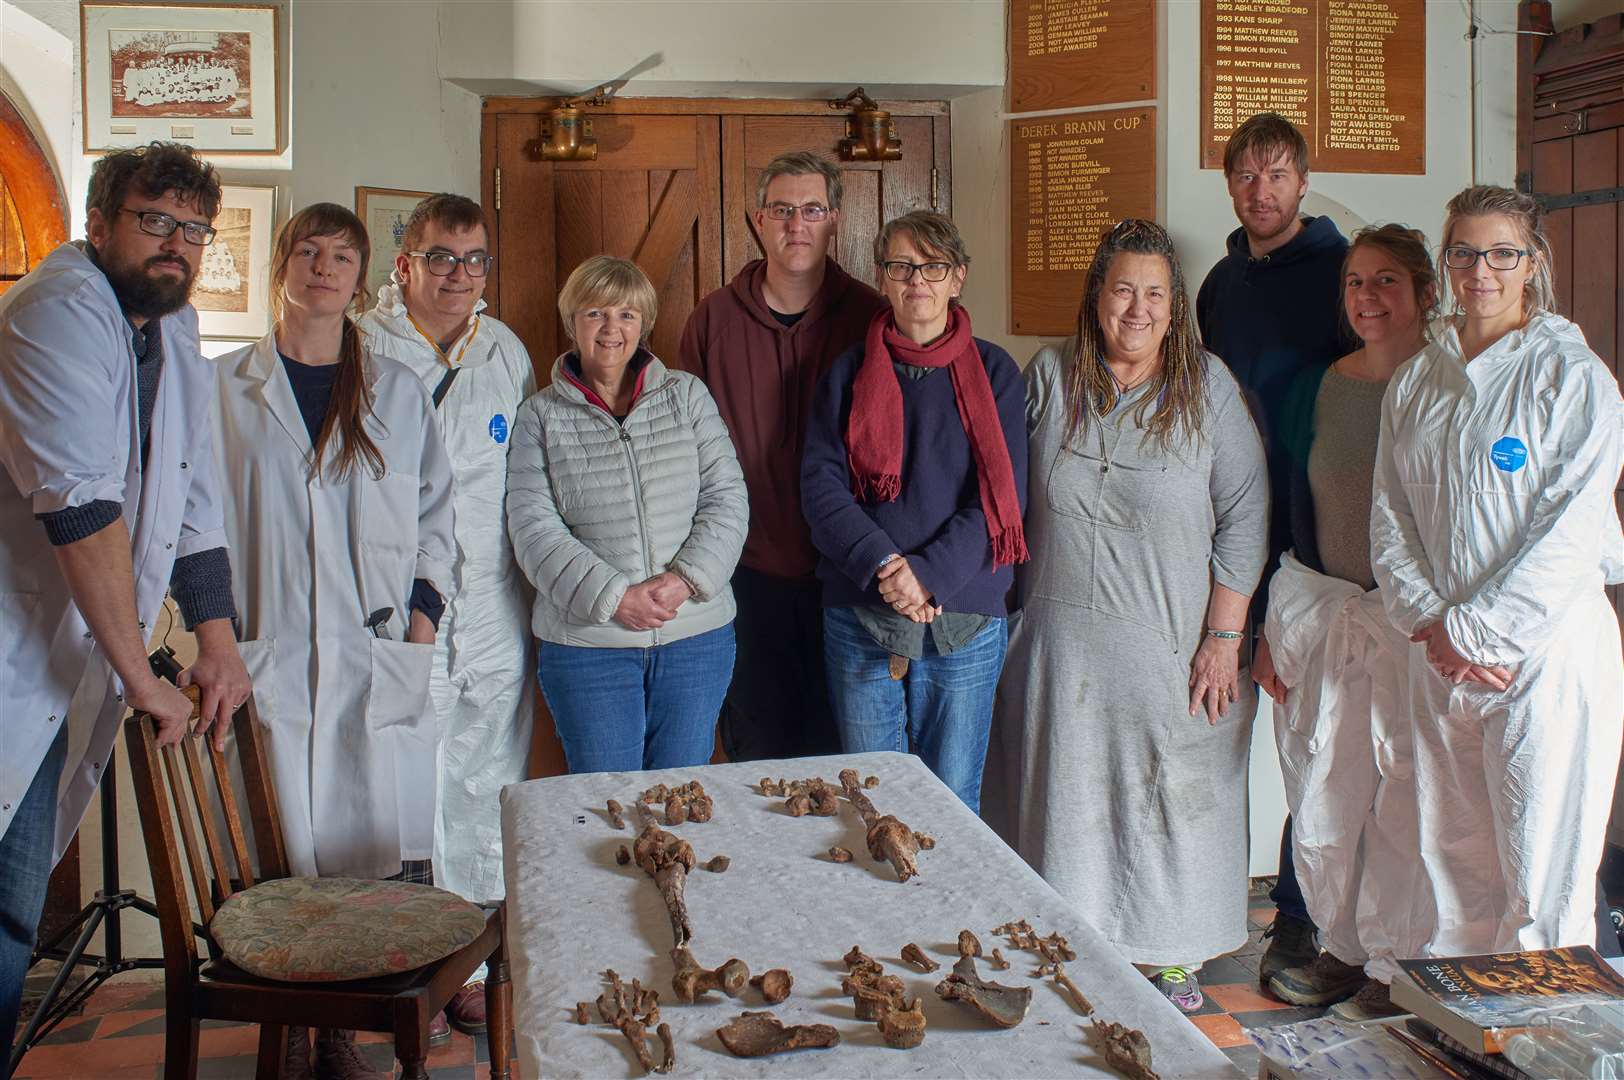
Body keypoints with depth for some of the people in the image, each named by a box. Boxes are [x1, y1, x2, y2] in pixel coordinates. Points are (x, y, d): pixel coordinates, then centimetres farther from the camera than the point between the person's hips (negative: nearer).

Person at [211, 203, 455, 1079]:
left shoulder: (398, 392, 12)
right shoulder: (224, 388, 8)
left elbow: (435, 510, 16)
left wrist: (424, 605, 4)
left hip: (378, 655, 1)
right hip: (267, 654, -1)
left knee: (384, 848, -3)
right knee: (278, 856, -1)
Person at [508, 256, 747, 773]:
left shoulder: (687, 395, 7)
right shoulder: (541, 416, 2)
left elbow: (727, 498, 1)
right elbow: (534, 530, -6)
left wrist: (686, 579, -14)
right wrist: (612, 597, -17)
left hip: (698, 638, 2)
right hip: (586, 642, -1)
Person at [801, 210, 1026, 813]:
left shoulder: (993, 372, 4)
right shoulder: (849, 373, 6)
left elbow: (1002, 495, -5)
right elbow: (820, 485, -3)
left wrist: (930, 574, -17)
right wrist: (881, 566, -18)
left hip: (963, 620, -1)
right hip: (859, 617, 1)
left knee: (953, 803, 8)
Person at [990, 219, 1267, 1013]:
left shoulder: (1208, 388, -3)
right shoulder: (1049, 378, 2)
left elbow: (1245, 515, -5)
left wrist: (1224, 636, -9)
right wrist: (1010, 606, 5)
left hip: (1172, 646, -2)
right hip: (1063, 641, 2)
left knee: (1174, 797, 7)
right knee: (1067, 795, 11)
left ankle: (1168, 957, 25)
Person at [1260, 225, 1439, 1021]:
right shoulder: (1314, 390, 7)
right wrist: (1270, 627, 7)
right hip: (1319, 612, 4)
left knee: (1404, 799, 2)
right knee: (1321, 797, 9)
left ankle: (1395, 964, 18)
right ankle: (1343, 946, 27)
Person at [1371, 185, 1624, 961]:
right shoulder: (1415, 383, 12)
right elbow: (1389, 518, 8)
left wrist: (1475, 631, -13)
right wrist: (1430, 623, -6)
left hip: (1546, 655, -5)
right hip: (1438, 659, 5)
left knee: (1543, 877, -1)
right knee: (1452, 863, 12)